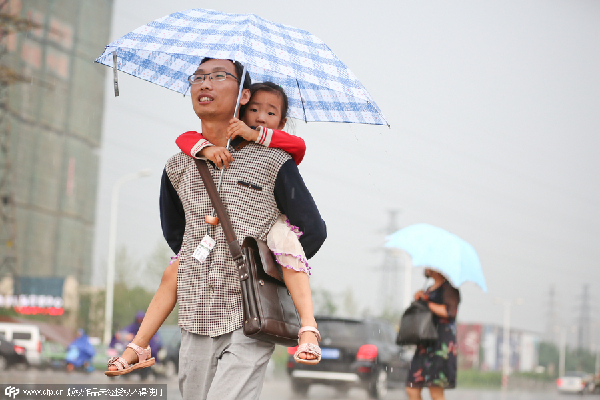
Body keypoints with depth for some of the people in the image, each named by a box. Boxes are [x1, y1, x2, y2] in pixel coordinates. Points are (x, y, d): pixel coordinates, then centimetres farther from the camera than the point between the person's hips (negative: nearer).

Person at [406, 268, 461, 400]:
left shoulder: (449, 287, -2)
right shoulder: (429, 289, 24)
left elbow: (449, 311, -18)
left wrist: (426, 303, -7)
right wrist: (417, 300, 6)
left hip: (441, 343, -9)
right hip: (424, 345, 9)